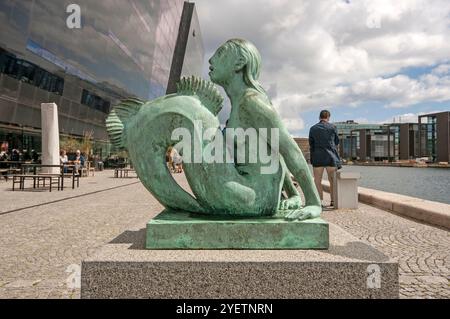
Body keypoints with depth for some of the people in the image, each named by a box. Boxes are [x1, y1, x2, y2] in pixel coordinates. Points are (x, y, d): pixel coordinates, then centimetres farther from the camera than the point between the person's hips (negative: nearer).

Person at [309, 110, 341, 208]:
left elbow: (311, 145, 8)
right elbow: (337, 142, 13)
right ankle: (333, 201, 11)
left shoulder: (313, 128, 4)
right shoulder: (333, 127, 1)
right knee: (333, 180, 10)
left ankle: (320, 201, -5)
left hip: (318, 157, 0)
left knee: (317, 180, 3)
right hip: (331, 156, 0)